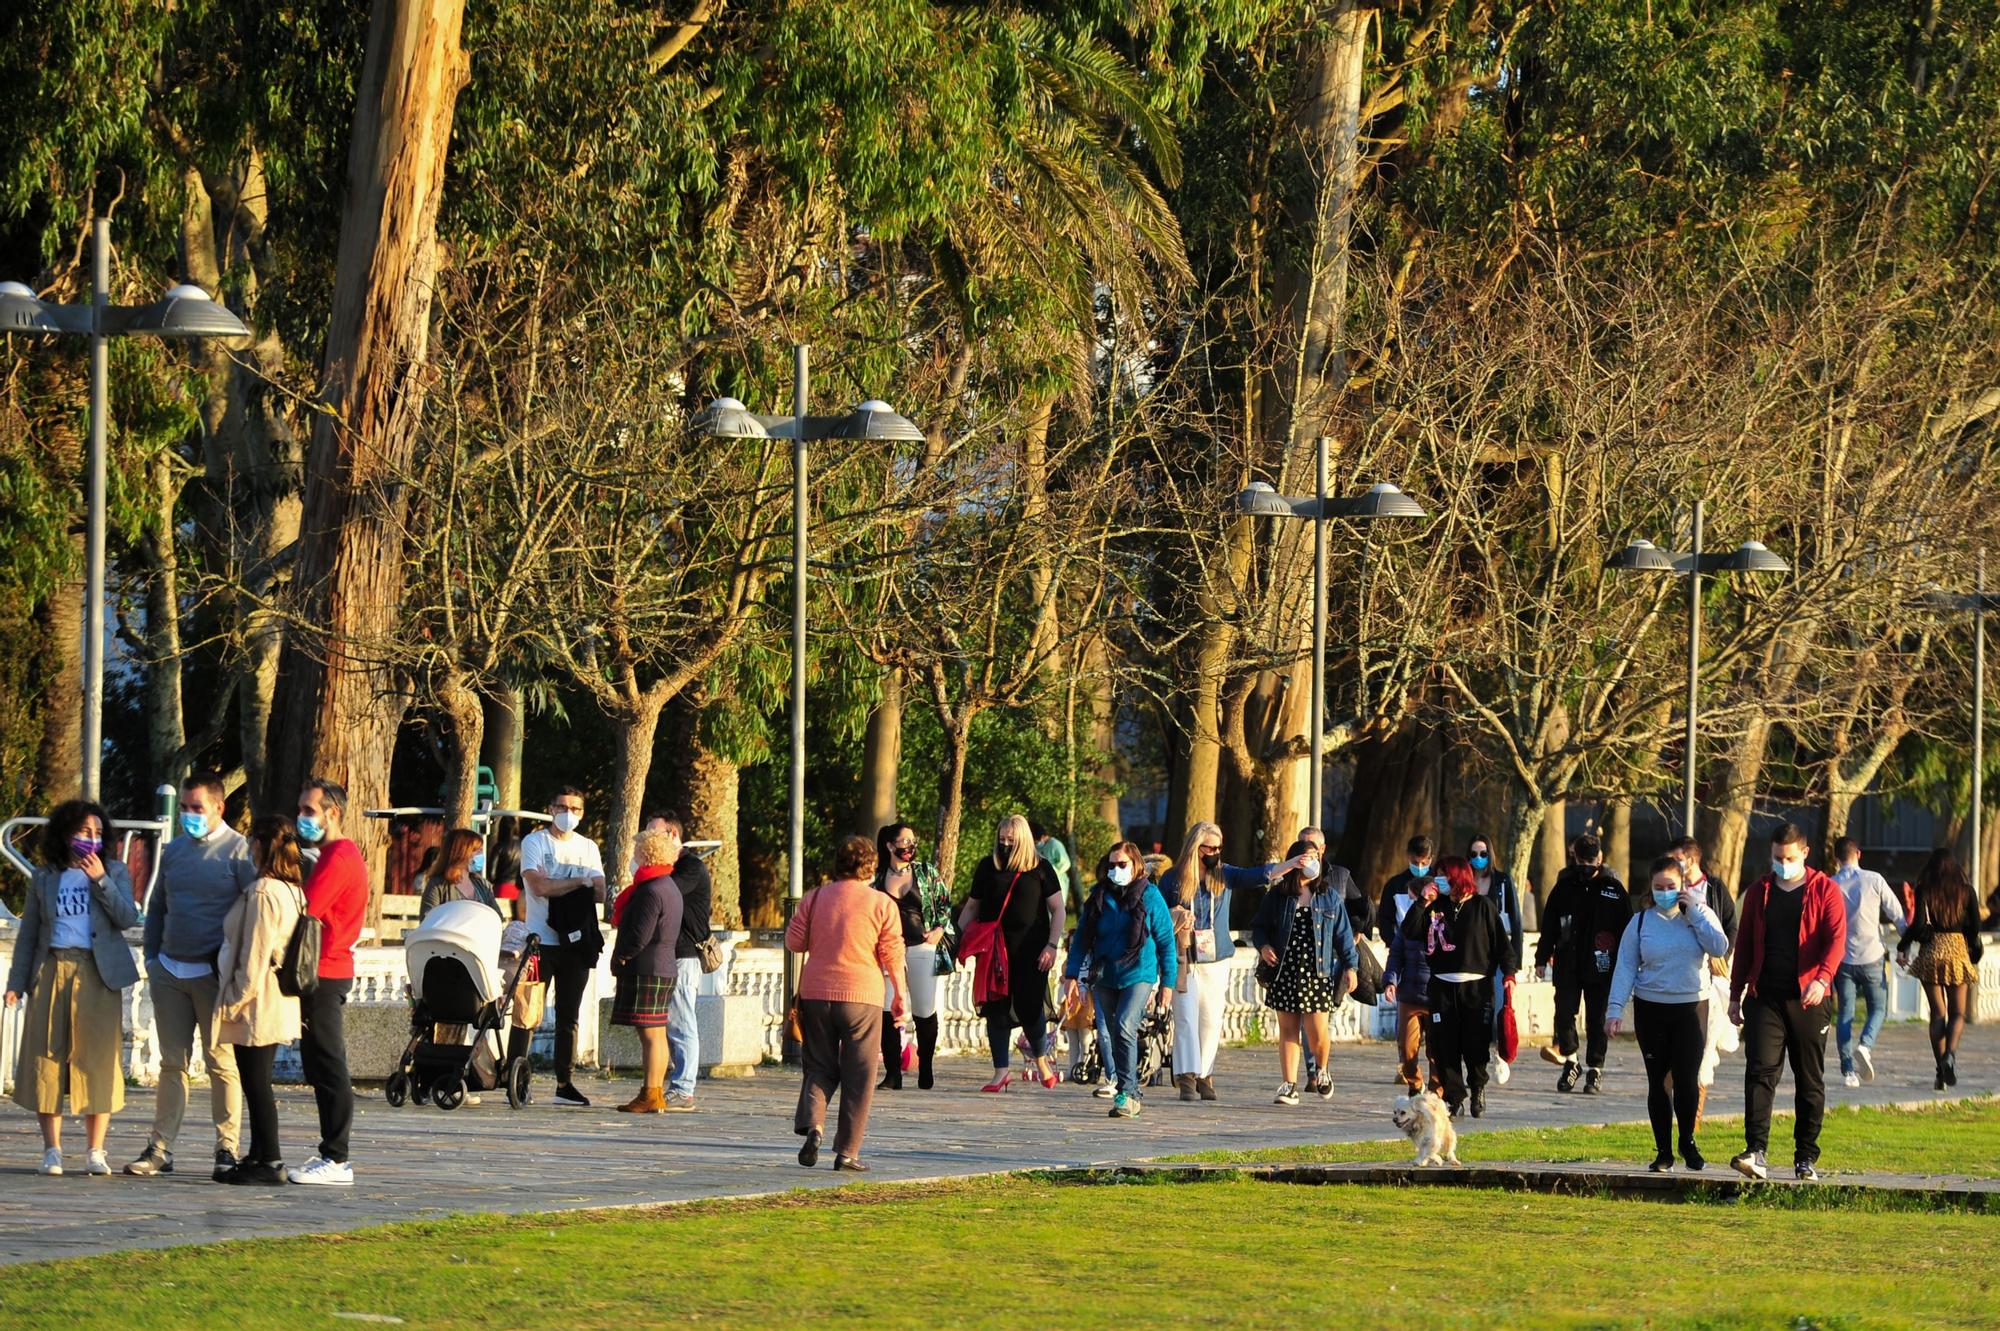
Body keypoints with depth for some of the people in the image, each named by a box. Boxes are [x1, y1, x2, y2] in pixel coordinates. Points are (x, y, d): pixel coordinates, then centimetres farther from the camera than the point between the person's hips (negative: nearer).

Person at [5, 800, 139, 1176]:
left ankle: (95, 1152, 0)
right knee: (46, 1059, -2)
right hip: (52, 972, 1)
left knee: (98, 1060, -4)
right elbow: (28, 933, 13)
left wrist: (101, 880, -11)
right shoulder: (45, 878, 12)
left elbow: (127, 918, -3)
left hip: (98, 975, -1)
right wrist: (17, 982, 6)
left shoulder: (114, 872, 11)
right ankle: (52, 1150, 3)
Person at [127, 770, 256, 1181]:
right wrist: (151, 957, 13)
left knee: (222, 1062, -2)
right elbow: (156, 907, 23)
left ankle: (227, 1149, 1)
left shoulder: (238, 851, -3)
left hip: (214, 974, -5)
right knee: (172, 1062, 6)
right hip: (170, 972, 6)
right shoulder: (173, 850, 15)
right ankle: (159, 1149, 5)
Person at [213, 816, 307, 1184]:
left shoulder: (262, 893, -19)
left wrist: (237, 999, -13)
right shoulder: (292, 890, 11)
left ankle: (270, 1161, -4)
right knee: (257, 1082, 16)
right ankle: (259, 1155, 22)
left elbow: (254, 954, -19)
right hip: (280, 1001, 10)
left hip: (258, 1000, -10)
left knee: (255, 1082, -5)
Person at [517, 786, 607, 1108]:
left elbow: (599, 893, 4)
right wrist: (581, 881, -6)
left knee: (569, 1015, 6)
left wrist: (555, 884, -9)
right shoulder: (534, 842, 1)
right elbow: (539, 887, -13)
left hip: (575, 943, 4)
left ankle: (565, 1084, 8)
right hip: (540, 940, -4)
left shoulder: (588, 848, 15)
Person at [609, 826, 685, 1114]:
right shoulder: (670, 887, 15)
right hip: (665, 968, 10)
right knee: (656, 1034, 13)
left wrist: (620, 956, -6)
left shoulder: (651, 891, -18)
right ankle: (656, 1094, 16)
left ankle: (650, 1095, -9)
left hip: (646, 969, -10)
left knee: (650, 1034, -9)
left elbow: (640, 936, -22)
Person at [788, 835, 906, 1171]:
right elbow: (892, 953, -3)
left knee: (820, 1066, 13)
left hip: (816, 992, 2)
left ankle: (811, 1123, -13)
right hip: (862, 993, -2)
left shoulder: (815, 898, 3)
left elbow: (794, 941, 4)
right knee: (858, 1075, 5)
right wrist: (900, 994, 7)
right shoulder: (882, 904, -3)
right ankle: (847, 1151, 4)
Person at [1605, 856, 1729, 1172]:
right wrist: (1615, 1009, -5)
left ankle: (1688, 1143, 14)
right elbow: (1625, 967, 3)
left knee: (1687, 1079, -6)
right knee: (1658, 1082, 4)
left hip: (1691, 1008, -1)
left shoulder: (1700, 915, 3)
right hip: (1651, 1010, 1)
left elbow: (1719, 947, -12)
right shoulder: (1641, 922, 5)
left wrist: (1693, 913, -13)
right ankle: (1663, 1151, 12)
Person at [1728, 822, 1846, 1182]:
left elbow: (1836, 938, -11)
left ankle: (1806, 1158, 13)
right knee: (1760, 1071, -12)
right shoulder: (1759, 893, 11)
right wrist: (1735, 994, 13)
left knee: (1810, 1081, 5)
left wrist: (1822, 978, -28)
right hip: (1765, 997, 2)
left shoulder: (1825, 891, 1)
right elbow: (1744, 945, 17)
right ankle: (1755, 1152, -19)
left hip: (1809, 999, -2)